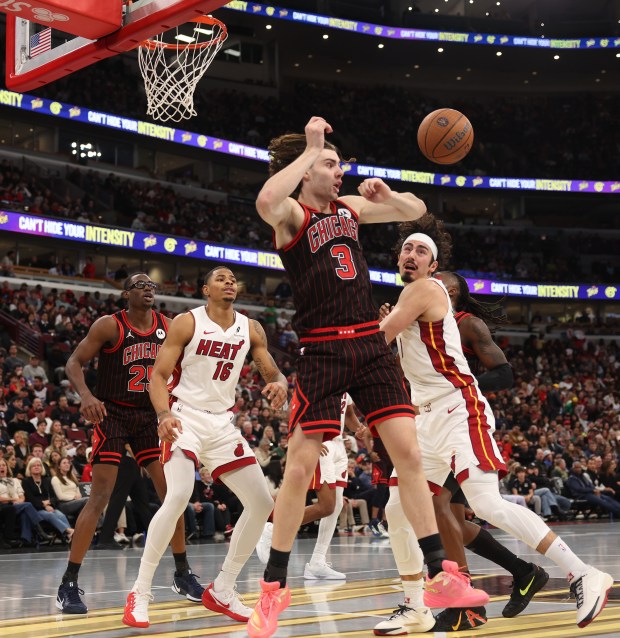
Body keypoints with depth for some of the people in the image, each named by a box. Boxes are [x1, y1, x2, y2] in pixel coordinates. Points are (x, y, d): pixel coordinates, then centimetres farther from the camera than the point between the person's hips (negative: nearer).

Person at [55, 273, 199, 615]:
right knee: (100, 497, -13)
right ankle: (68, 585, -8)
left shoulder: (167, 328, 3)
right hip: (111, 415, -5)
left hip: (149, 416, 5)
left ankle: (182, 575, 17)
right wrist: (85, 395, -28)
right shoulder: (109, 326, -10)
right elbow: (74, 362, -10)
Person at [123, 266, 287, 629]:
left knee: (262, 502, 0)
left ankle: (222, 591, 13)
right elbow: (158, 374, -8)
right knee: (179, 496, -28)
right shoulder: (187, 323, -6)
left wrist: (280, 384, -16)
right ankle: (140, 593, -17)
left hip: (223, 423, 6)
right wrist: (164, 414, -26)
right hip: (185, 418, -6)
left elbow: (273, 372, 9)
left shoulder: (251, 329, 6)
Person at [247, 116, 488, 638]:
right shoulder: (291, 214, -4)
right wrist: (311, 148, -20)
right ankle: (273, 589, 9)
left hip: (371, 345, 5)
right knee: (300, 468, -5)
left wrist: (387, 195, 2)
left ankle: (441, 576, 6)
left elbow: (416, 211, 24)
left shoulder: (349, 207, 14)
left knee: (409, 453, -1)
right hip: (323, 353, -5)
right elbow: (265, 202, -30)